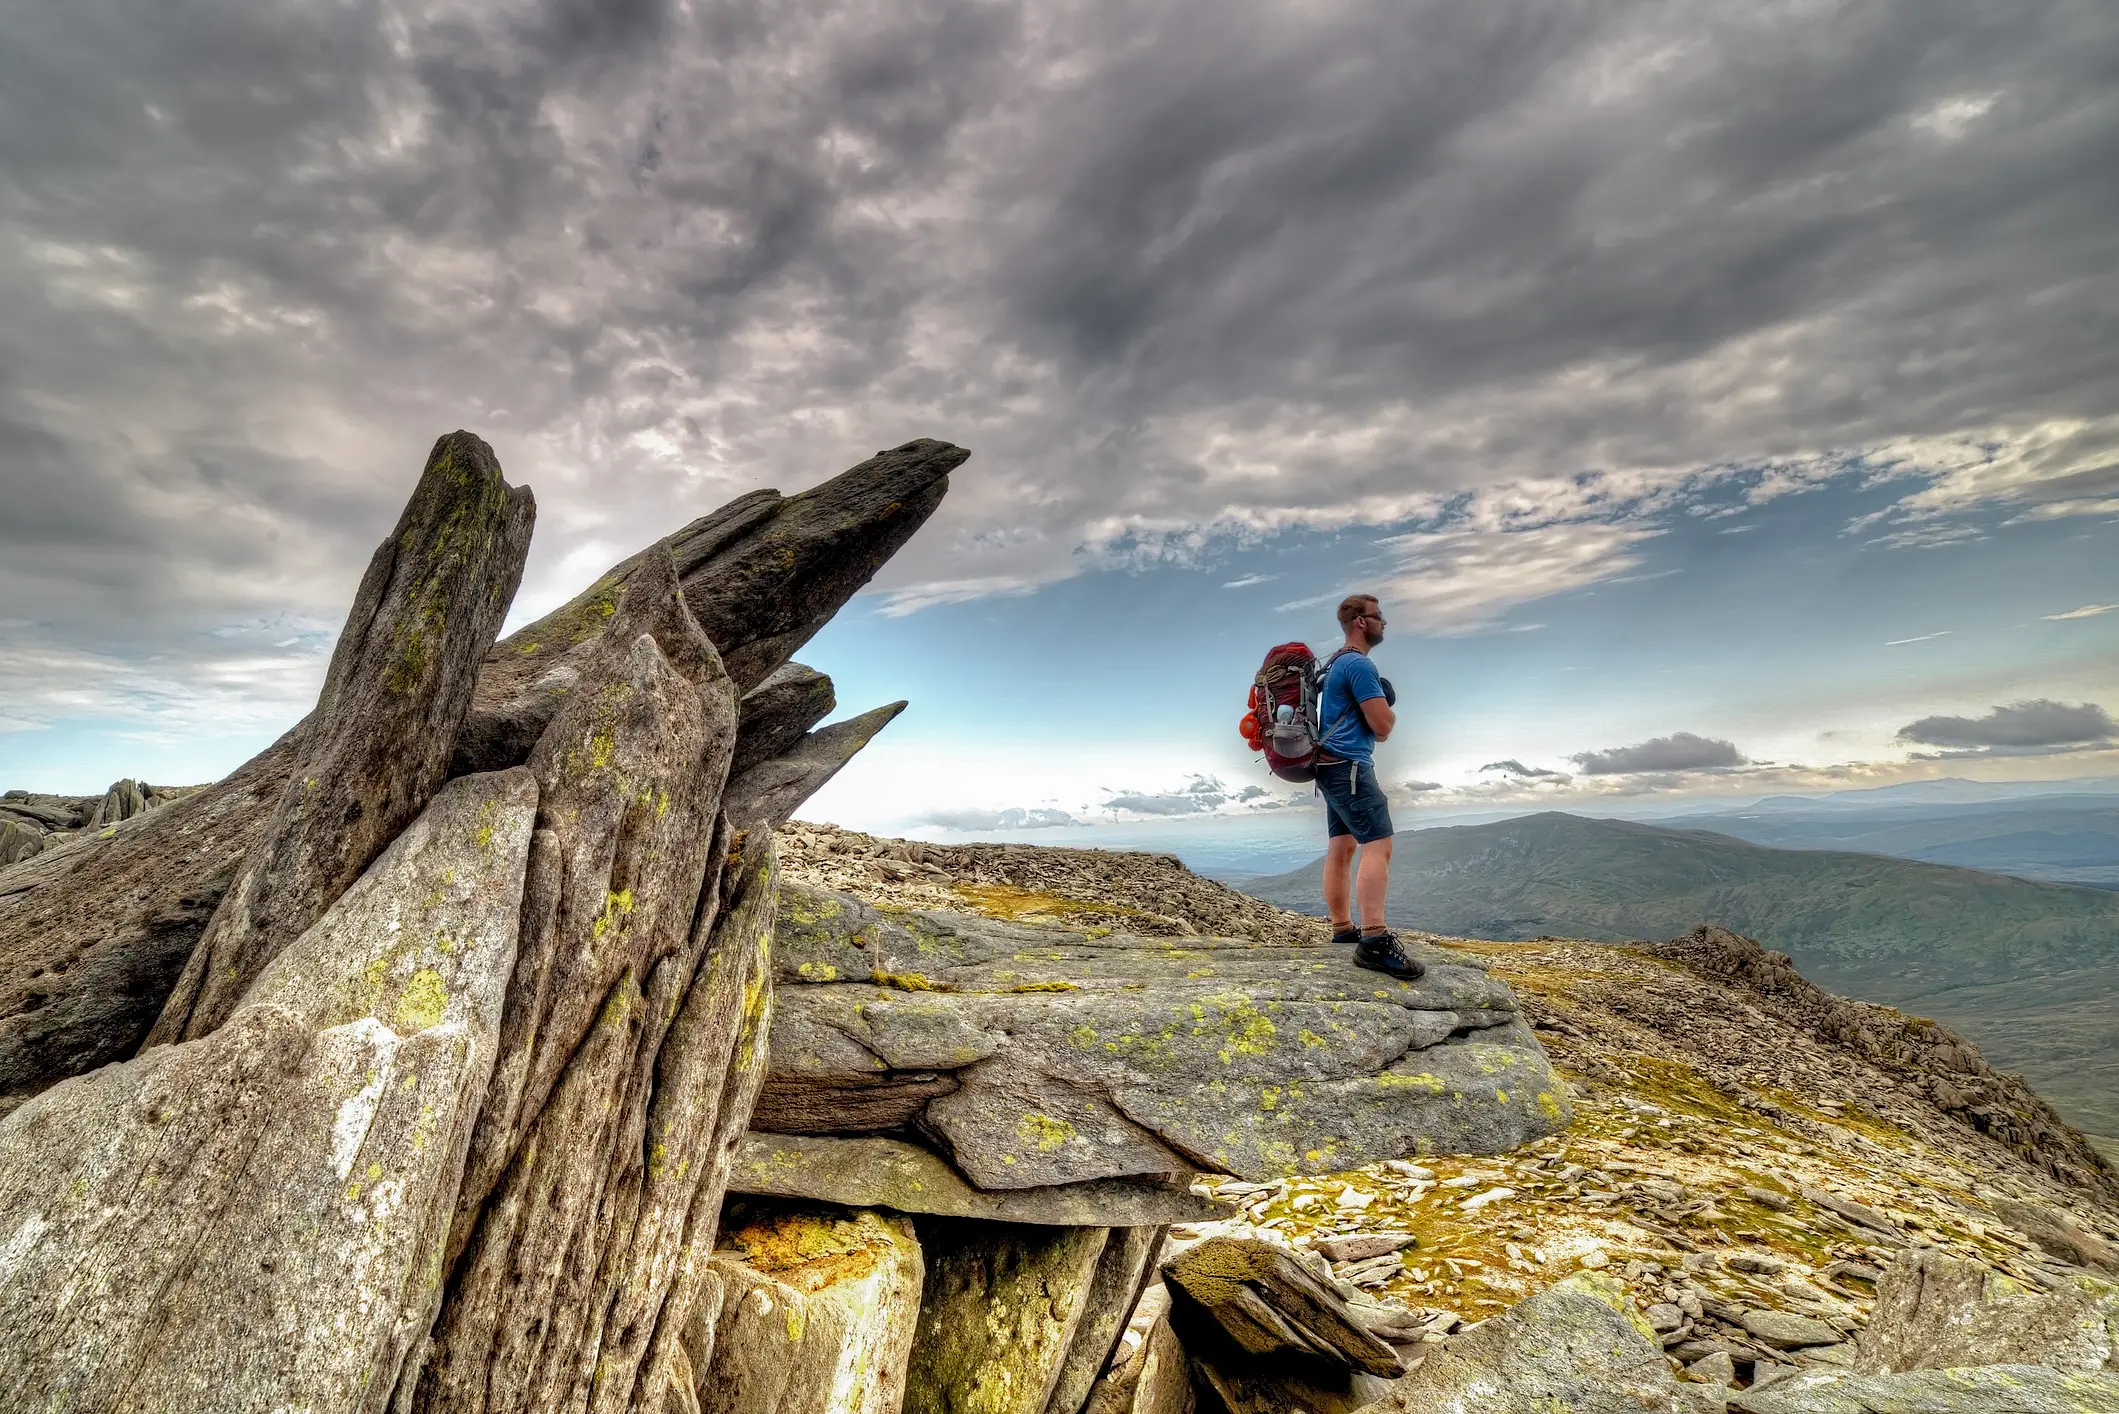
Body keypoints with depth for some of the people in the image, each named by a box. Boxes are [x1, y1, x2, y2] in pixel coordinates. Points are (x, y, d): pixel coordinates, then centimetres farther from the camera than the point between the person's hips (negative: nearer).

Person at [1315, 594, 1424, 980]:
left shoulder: (1339, 663, 20)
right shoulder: (1359, 664, -13)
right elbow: (1383, 725, -14)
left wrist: (1381, 716, 9)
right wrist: (1390, 712, 8)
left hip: (1334, 765, 11)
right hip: (1350, 766, -11)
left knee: (1341, 848, 10)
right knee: (1379, 846, -17)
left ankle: (1343, 930, 14)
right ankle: (1375, 940, -24)